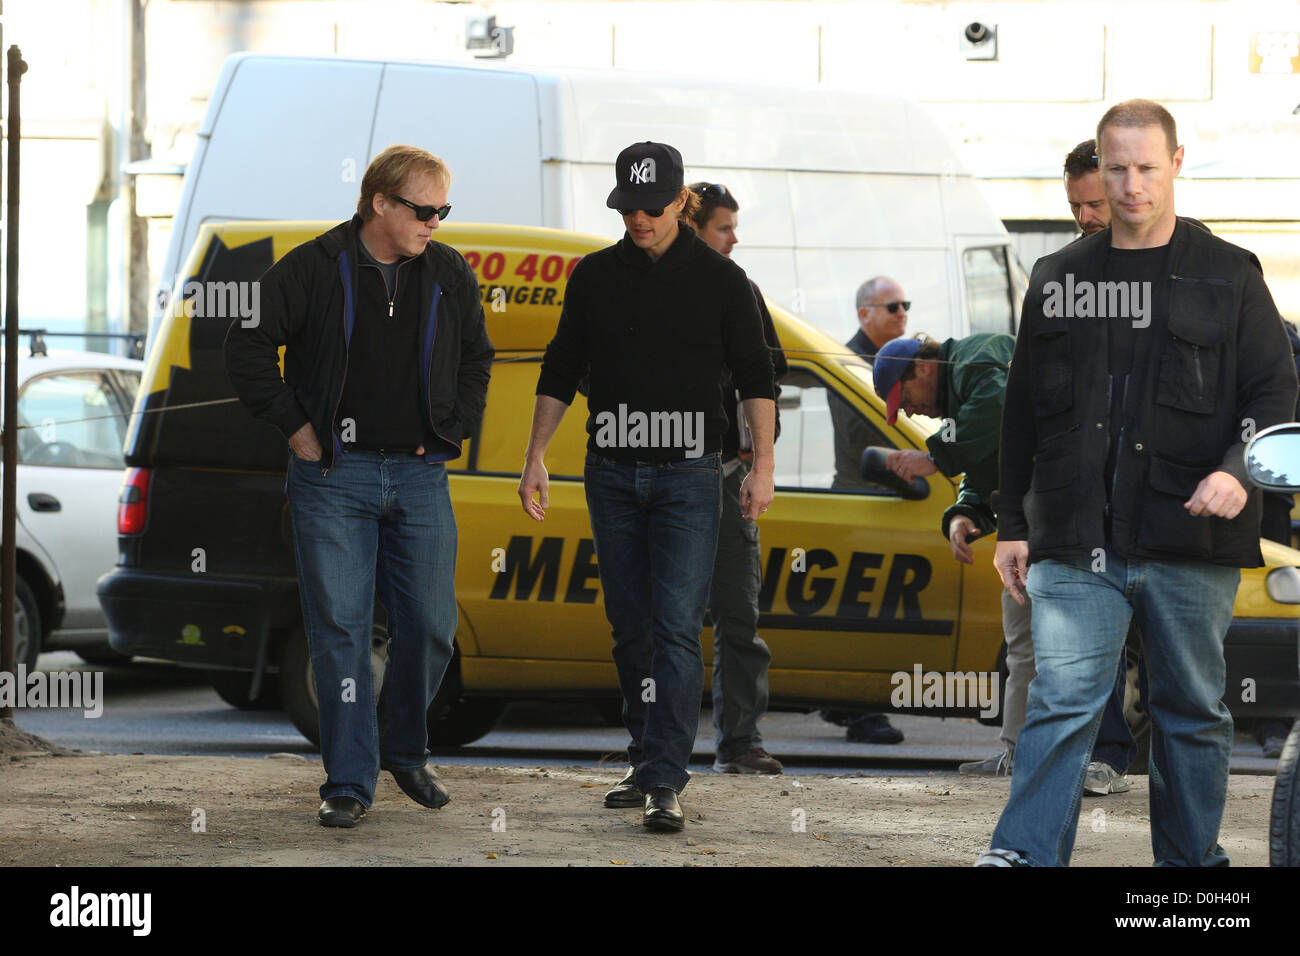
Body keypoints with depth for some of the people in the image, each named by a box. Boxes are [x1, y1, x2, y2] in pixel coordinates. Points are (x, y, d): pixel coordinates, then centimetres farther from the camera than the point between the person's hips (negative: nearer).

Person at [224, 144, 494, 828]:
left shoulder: (451, 276, 7)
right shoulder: (312, 270, -5)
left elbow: (476, 359, 22)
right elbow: (246, 347, -1)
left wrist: (450, 433, 12)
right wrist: (293, 426, -3)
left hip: (420, 476, 3)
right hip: (334, 475, -3)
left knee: (429, 628, 2)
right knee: (339, 629, -4)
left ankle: (404, 751, 25)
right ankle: (349, 783, 1)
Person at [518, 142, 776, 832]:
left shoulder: (719, 279, 0)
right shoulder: (594, 277, 7)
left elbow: (755, 378, 4)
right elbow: (559, 373, 13)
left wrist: (762, 466, -3)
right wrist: (535, 458, 8)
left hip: (688, 476, -3)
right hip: (612, 473, 3)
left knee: (677, 626, -11)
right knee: (630, 625, 8)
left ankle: (665, 784, -14)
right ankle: (648, 762, 20)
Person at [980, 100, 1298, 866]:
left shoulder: (1228, 277, 6)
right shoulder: (1058, 278, 13)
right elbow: (1023, 411, 17)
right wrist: (1012, 524, 13)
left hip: (1189, 543, -1)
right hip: (1076, 544, 1)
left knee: (1193, 710, 7)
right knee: (1063, 701, -10)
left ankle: (1192, 860, 17)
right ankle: (1024, 855, -16)